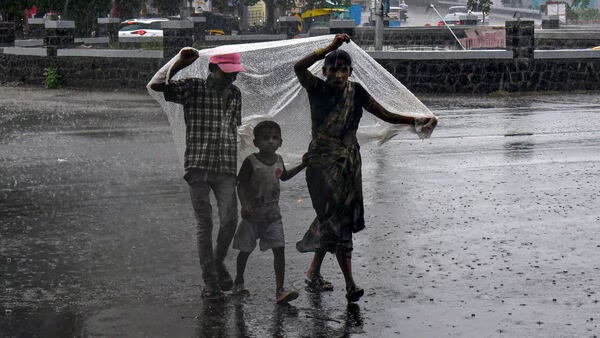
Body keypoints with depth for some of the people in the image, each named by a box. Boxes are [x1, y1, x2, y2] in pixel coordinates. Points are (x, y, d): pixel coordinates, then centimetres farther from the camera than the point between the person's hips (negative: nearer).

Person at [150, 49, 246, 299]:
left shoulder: (235, 94, 12)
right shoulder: (192, 88, -2)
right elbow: (156, 86, -13)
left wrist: (240, 166, 20)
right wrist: (179, 64, -19)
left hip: (226, 168, 3)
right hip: (198, 166, -3)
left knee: (230, 220, -4)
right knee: (204, 224, 1)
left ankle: (219, 264, 22)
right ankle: (210, 281, 8)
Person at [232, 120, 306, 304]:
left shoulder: (278, 160, 4)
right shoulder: (251, 162, -14)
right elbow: (241, 184, -14)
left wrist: (302, 165, 20)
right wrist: (244, 204, -28)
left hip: (272, 214, 3)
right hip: (253, 213, -3)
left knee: (279, 249, -9)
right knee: (246, 250, 10)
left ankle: (280, 290, -12)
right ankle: (239, 281, 33)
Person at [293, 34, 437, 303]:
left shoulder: (356, 92, 6)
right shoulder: (318, 89, -4)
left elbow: (386, 115, 5)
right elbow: (299, 68, -23)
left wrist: (418, 121, -8)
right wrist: (330, 48, -26)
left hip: (348, 162, 4)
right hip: (322, 161, -4)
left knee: (331, 218, 9)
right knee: (336, 219, -12)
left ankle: (314, 271, 29)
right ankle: (350, 284, -13)